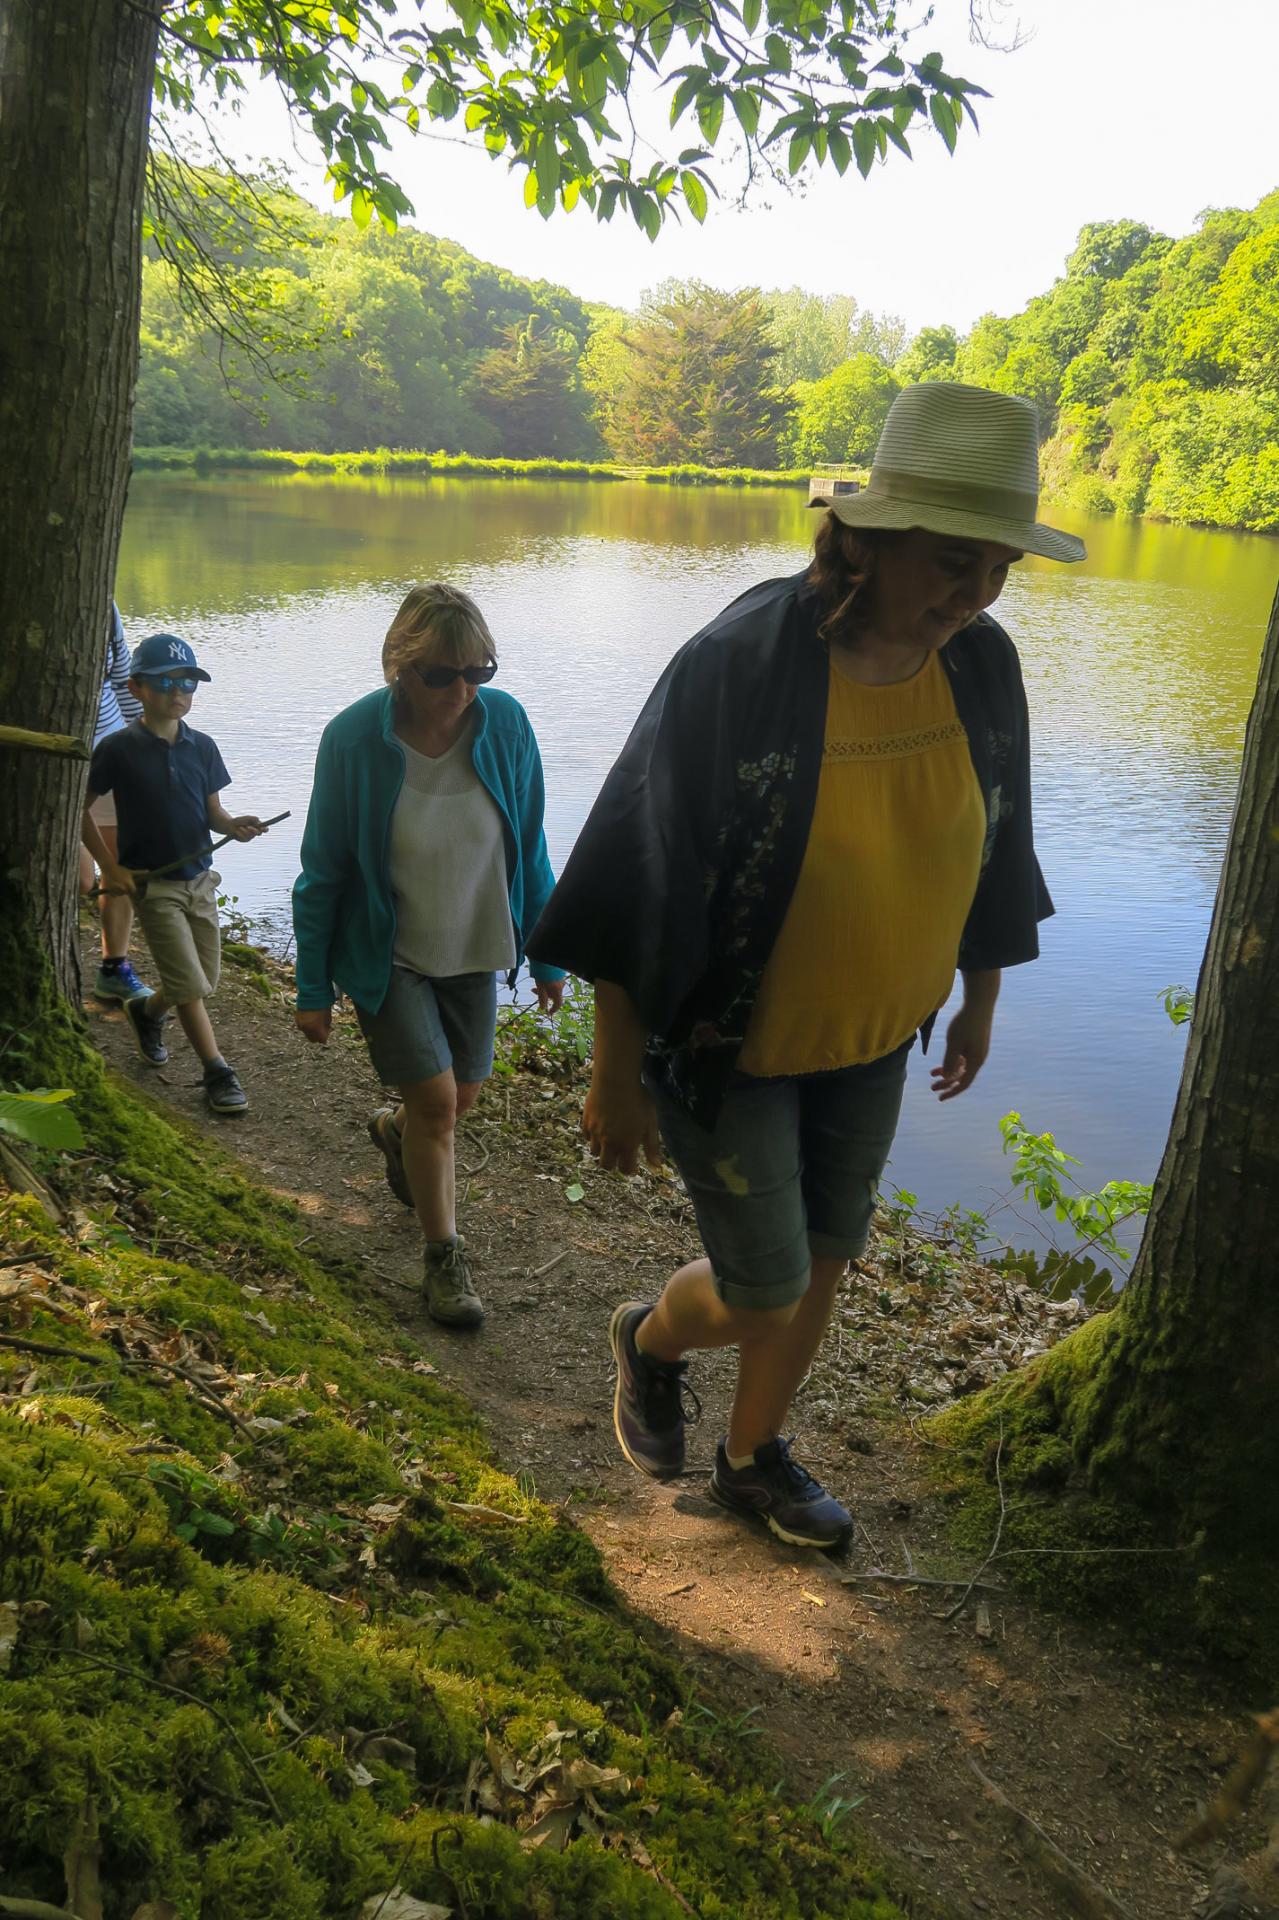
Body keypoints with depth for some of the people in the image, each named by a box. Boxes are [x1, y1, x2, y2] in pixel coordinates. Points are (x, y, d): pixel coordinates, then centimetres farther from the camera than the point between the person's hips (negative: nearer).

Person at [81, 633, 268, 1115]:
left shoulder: (201, 747, 2)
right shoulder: (118, 748, -11)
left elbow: (212, 812, 7)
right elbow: (82, 807, -4)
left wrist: (234, 825, -16)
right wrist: (109, 866, -9)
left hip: (199, 878, 5)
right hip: (152, 882, -5)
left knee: (205, 978, 14)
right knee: (189, 984, -7)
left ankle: (146, 1011, 42)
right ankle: (217, 1072, 3)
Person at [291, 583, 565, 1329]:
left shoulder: (506, 723, -13)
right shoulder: (354, 739, -19)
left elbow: (530, 849, -1)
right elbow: (323, 873, -10)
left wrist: (548, 957, 3)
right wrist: (314, 988, -5)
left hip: (473, 952, 4)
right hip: (387, 958, -3)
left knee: (462, 1097, 15)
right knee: (436, 1100, -8)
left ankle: (396, 1131, 52)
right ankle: (444, 1254, 14)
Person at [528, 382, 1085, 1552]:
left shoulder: (983, 668, -10)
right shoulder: (739, 666, -27)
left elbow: (989, 854, 6)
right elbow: (640, 883, -21)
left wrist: (981, 1005, 15)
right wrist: (619, 1074, -16)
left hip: (873, 1038, 6)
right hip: (729, 1045, -5)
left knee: (824, 1260, 18)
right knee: (764, 1295, 3)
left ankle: (753, 1456, 44)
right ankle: (652, 1338, 39)